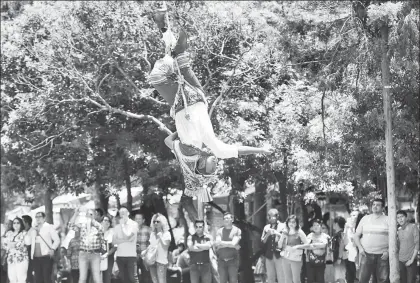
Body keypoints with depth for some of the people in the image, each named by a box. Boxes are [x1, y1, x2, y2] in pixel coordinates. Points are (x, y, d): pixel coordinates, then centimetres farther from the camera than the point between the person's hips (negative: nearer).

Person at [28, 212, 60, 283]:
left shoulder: (49, 227, 3)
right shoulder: (34, 229, 19)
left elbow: (57, 240, -1)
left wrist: (52, 249, -13)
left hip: (46, 256, -5)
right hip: (36, 258, 5)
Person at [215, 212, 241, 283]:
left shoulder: (237, 231, 1)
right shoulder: (219, 231, 10)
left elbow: (234, 243, -12)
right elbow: (217, 245, -3)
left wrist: (221, 243, -5)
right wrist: (230, 244, -9)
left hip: (232, 260, -3)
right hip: (221, 260, 3)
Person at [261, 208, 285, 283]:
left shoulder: (282, 226, 2)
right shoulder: (266, 227, 13)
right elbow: (263, 241, 10)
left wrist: (277, 233, -18)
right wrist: (267, 234, -8)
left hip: (279, 254, -4)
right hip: (269, 255, 4)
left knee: (281, 277, -9)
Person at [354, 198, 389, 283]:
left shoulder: (387, 220, 4)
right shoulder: (365, 219, 11)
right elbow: (356, 235, 15)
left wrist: (388, 251, -10)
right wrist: (360, 248, -2)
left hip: (382, 256, -1)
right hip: (366, 254, 1)